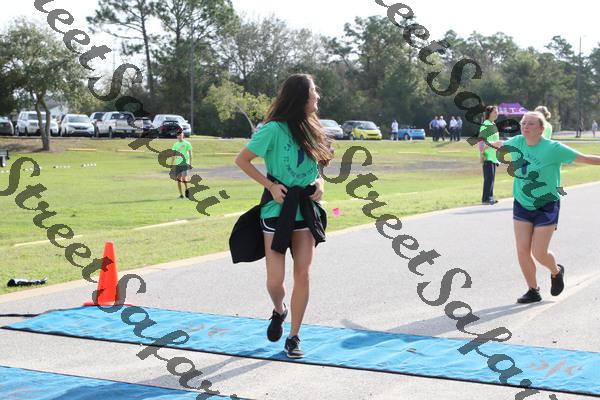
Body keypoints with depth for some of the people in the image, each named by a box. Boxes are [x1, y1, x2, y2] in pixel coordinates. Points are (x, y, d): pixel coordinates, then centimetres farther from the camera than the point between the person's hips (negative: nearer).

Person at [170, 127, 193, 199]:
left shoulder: (187, 144, 0)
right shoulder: (175, 145, 11)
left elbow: (190, 154, 0)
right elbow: (173, 156, 14)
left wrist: (190, 163, -7)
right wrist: (171, 165, 11)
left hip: (185, 163, -4)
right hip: (177, 164, 4)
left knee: (184, 178, -16)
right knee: (178, 179, 3)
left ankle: (186, 189, 7)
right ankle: (181, 194, 9)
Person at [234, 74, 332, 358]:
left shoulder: (310, 129, 8)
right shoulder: (274, 129, -12)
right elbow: (242, 160, -7)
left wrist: (319, 181, 1)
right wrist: (271, 185, -11)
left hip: (306, 209, 5)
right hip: (278, 209, -5)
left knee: (303, 274, 1)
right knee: (275, 280, -3)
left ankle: (293, 338, 11)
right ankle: (279, 311, 32)